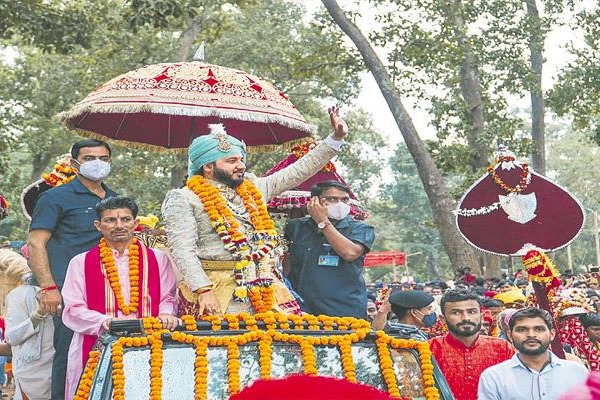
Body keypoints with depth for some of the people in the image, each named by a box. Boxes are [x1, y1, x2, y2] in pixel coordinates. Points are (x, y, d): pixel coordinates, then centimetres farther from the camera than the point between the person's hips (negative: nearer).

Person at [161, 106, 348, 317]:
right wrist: (204, 290, -21)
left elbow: (298, 171, 20)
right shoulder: (183, 200, -1)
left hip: (264, 289, 5)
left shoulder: (253, 188, 17)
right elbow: (183, 250, -10)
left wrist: (336, 138, 18)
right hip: (215, 293, -5)